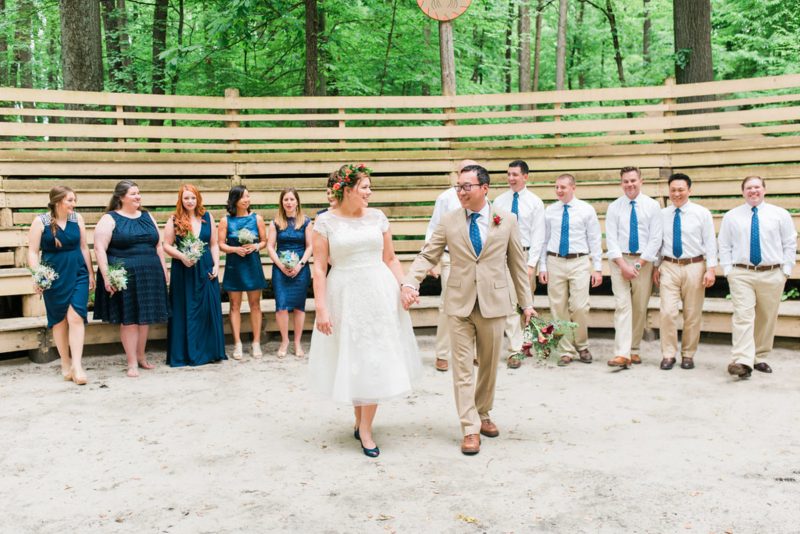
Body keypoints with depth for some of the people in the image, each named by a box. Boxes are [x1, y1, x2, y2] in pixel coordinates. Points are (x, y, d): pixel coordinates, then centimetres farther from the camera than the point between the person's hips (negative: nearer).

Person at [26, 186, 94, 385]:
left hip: (78, 274, 1)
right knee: (59, 320, 9)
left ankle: (77, 365, -9)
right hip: (53, 277, -1)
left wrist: (90, 274, 10)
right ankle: (65, 364, 21)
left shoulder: (77, 218, 2)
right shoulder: (40, 221, -5)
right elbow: (33, 252, -4)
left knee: (76, 317, -10)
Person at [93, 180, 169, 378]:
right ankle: (132, 363, 8)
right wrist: (106, 277, -16)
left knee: (145, 316, 11)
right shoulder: (109, 219, -4)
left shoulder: (147, 216, 13)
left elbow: (158, 245, 17)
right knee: (128, 319, 0)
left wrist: (164, 270, 12)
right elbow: (99, 249, -10)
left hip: (150, 275, 5)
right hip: (124, 276, -5)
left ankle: (141, 356, 26)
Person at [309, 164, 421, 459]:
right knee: (352, 360, 9)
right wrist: (321, 308, -10)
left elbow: (391, 259, 9)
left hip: (379, 294, 2)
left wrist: (404, 287, -5)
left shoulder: (377, 217, 4)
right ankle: (359, 419, 29)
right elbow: (319, 267, -5)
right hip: (345, 296, -2)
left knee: (375, 360, 2)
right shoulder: (326, 221, -3)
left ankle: (365, 429, 12)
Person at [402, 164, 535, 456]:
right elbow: (427, 256, 2)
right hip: (460, 304, 0)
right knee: (462, 368, 0)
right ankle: (470, 429, 6)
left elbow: (517, 263, 6)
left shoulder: (507, 220, 1)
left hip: (493, 304, 0)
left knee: (489, 366, 13)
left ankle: (483, 415, 32)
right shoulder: (448, 221, 1)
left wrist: (526, 302, 8)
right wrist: (410, 283, -15)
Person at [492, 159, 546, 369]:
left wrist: (531, 264, -11)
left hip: (526, 255, -1)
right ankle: (516, 349, 4)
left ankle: (526, 342, 17)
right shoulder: (499, 201, 7)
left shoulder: (535, 202, 2)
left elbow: (538, 235, -3)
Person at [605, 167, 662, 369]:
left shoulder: (652, 206, 2)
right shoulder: (614, 207, 4)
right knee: (622, 305, -9)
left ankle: (634, 350, 17)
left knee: (640, 308, 5)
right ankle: (622, 354, -15)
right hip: (619, 260, 0)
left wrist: (639, 264, -10)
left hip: (644, 261, 1)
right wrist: (623, 265, -11)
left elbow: (655, 239, -2)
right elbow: (611, 239, -1)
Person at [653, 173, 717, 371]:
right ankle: (668, 354, 3)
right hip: (669, 267, 1)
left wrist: (710, 269, -8)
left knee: (693, 315, 6)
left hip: (694, 267, -1)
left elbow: (710, 243, -1)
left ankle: (688, 355, 18)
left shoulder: (702, 213, 1)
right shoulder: (662, 215, 7)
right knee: (667, 312, -7)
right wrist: (656, 266, 6)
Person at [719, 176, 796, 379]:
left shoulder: (780, 215, 6)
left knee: (767, 319, 7)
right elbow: (724, 246, 9)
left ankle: (760, 358, 21)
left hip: (772, 275, 1)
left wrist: (785, 271, 0)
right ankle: (742, 362, -21)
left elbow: (790, 244, 8)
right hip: (741, 274, -1)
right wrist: (728, 271, -1)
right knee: (743, 316, -13)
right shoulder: (731, 216, 7)